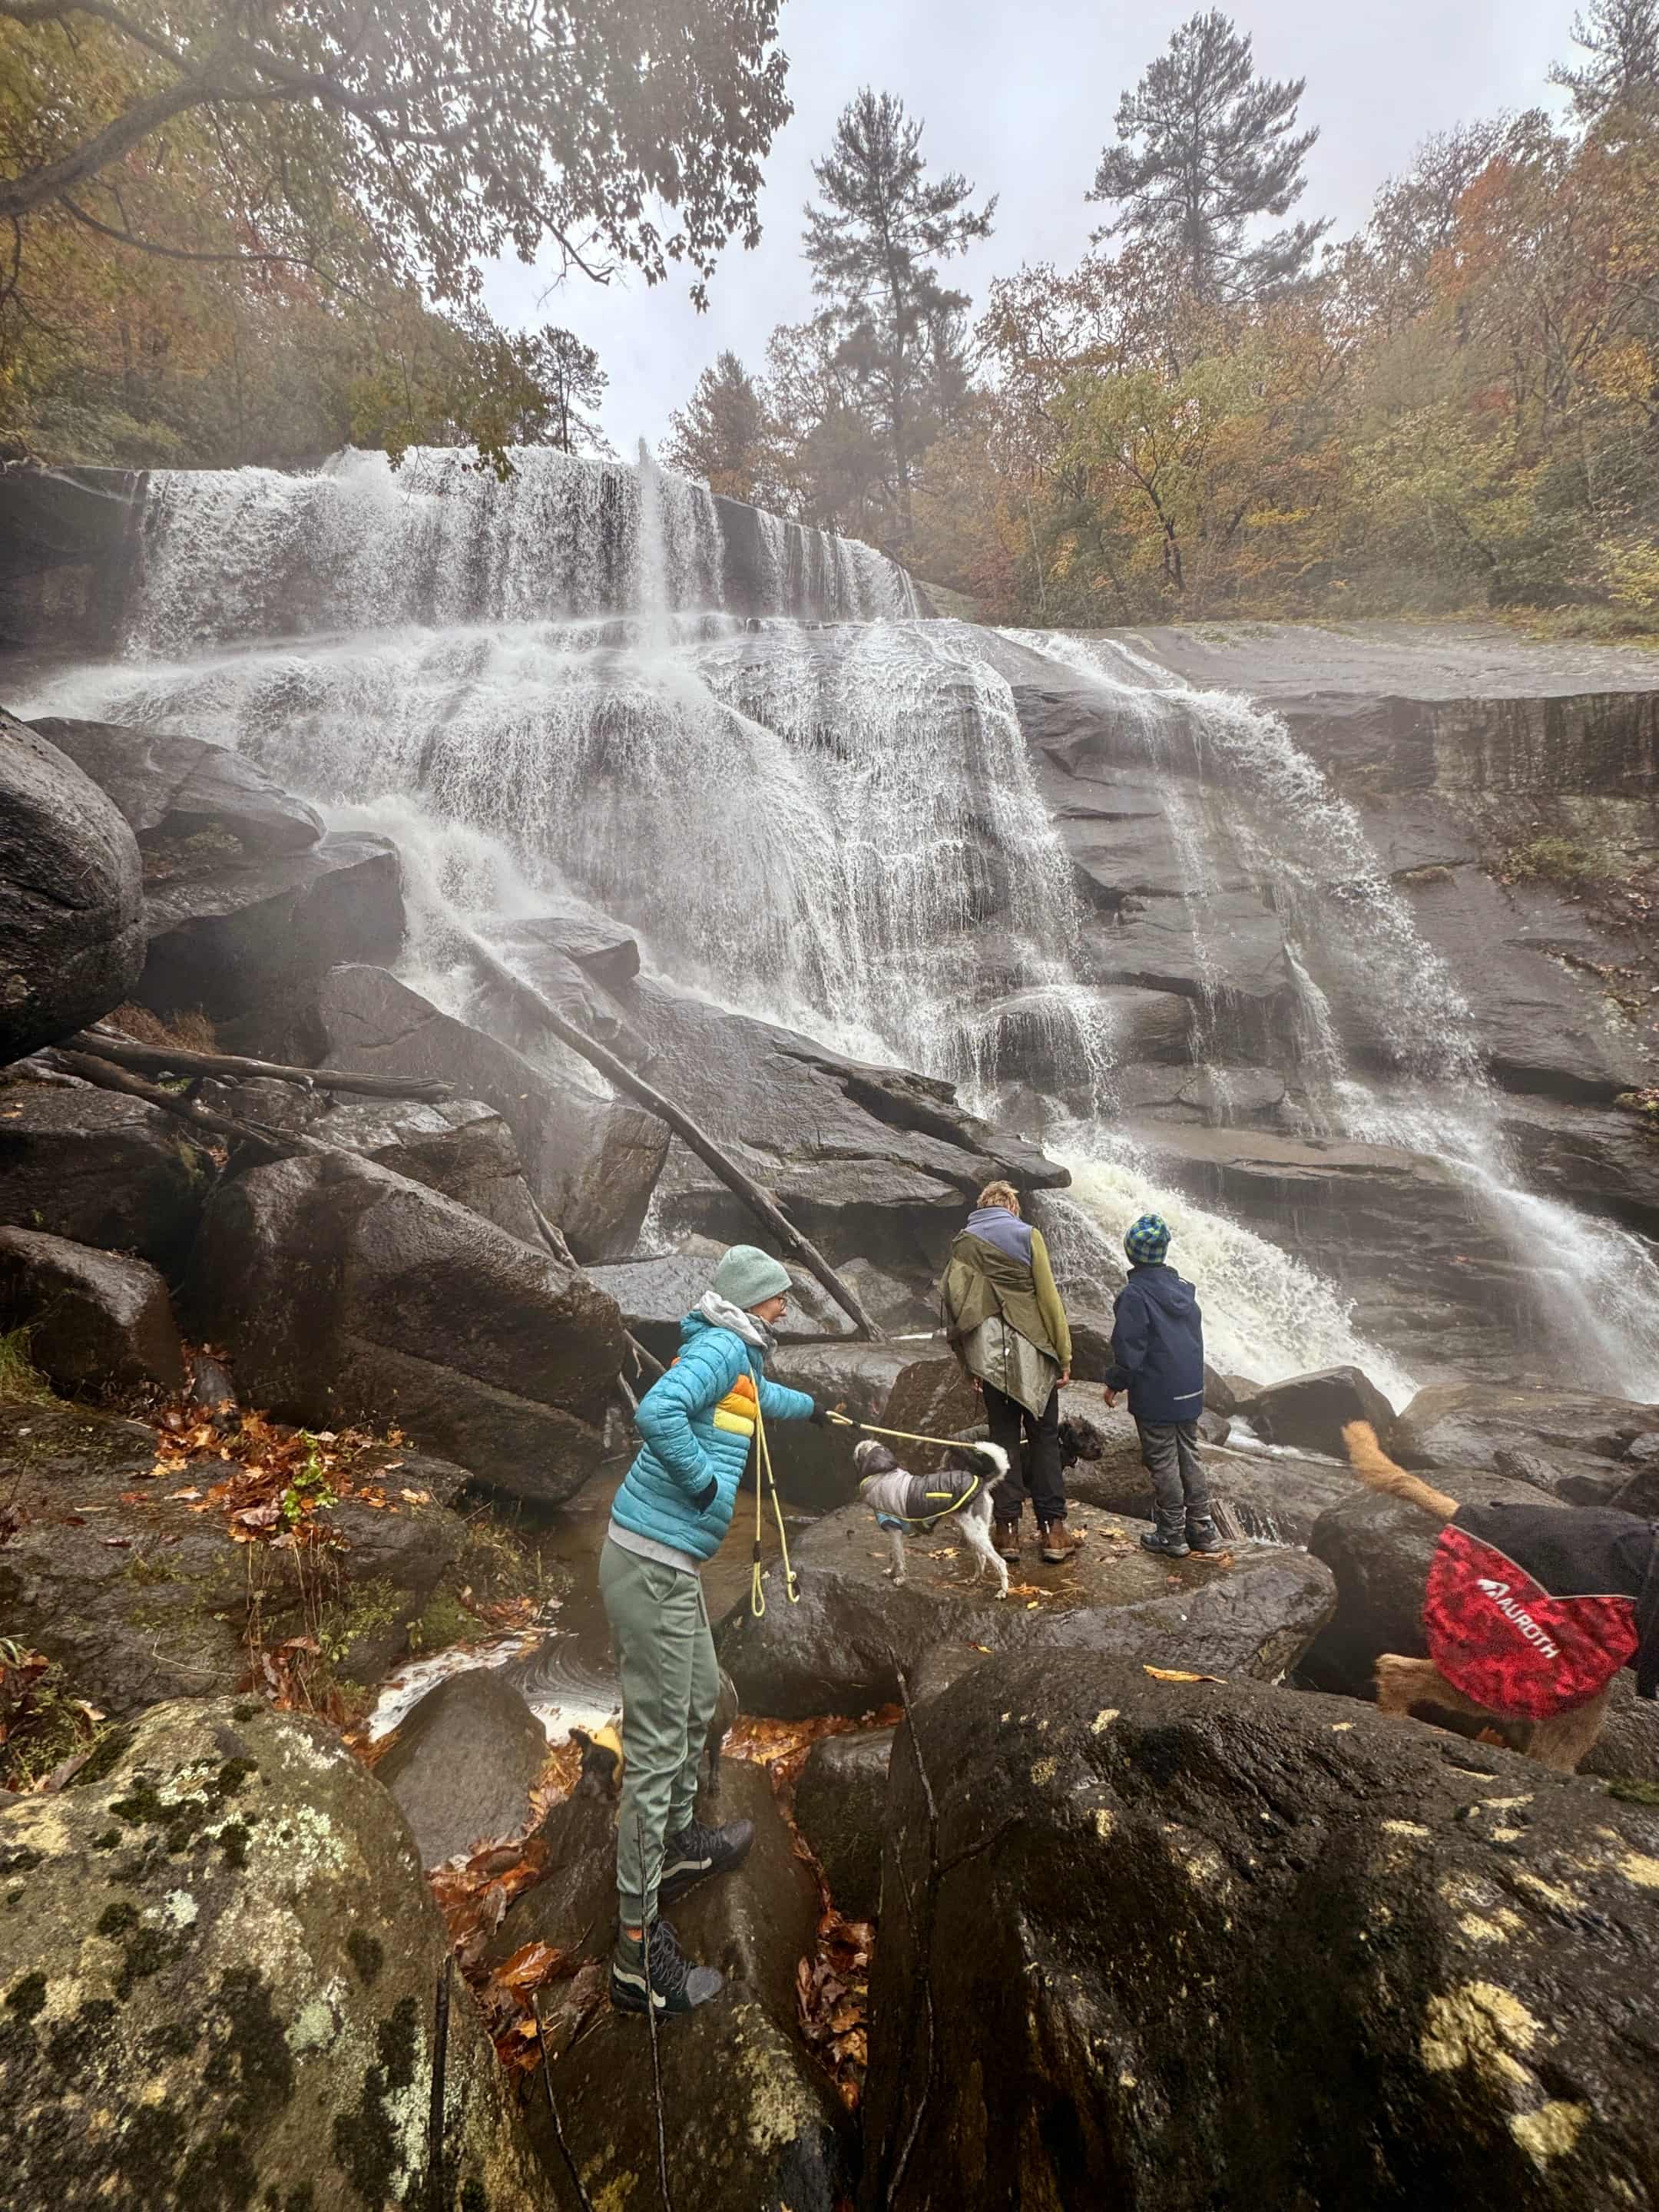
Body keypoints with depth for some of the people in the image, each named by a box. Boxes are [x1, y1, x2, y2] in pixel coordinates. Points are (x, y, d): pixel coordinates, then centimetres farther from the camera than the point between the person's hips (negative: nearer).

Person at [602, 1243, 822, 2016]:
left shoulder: (734, 1355, 13)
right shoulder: (720, 1349, -17)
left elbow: (756, 1397, 37)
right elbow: (656, 1411, -34)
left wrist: (809, 1406, 53)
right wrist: (703, 1481, -21)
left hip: (670, 1565, 10)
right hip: (654, 1567, -10)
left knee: (697, 1705, 26)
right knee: (656, 1747, -1)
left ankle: (680, 1845, 47)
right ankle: (638, 1950, 12)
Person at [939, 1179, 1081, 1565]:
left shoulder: (963, 1243, 8)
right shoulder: (1027, 1234, -2)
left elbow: (953, 1300, 5)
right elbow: (1048, 1297, -6)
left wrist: (970, 1365, 10)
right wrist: (1064, 1355, -1)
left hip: (989, 1356, 3)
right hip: (1031, 1353, -2)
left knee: (1004, 1438, 11)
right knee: (1044, 1439, 7)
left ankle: (1008, 1529, 12)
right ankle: (1053, 1530, 8)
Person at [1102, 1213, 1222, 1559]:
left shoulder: (1135, 1294, -17)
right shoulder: (1183, 1287, 7)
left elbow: (1128, 1346, -17)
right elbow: (1196, 1334, 15)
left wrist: (1115, 1383, -4)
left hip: (1155, 1395, -7)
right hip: (1190, 1389, 7)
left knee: (1163, 1461, 2)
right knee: (1190, 1456, 15)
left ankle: (1171, 1534, 10)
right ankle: (1201, 1528, 22)